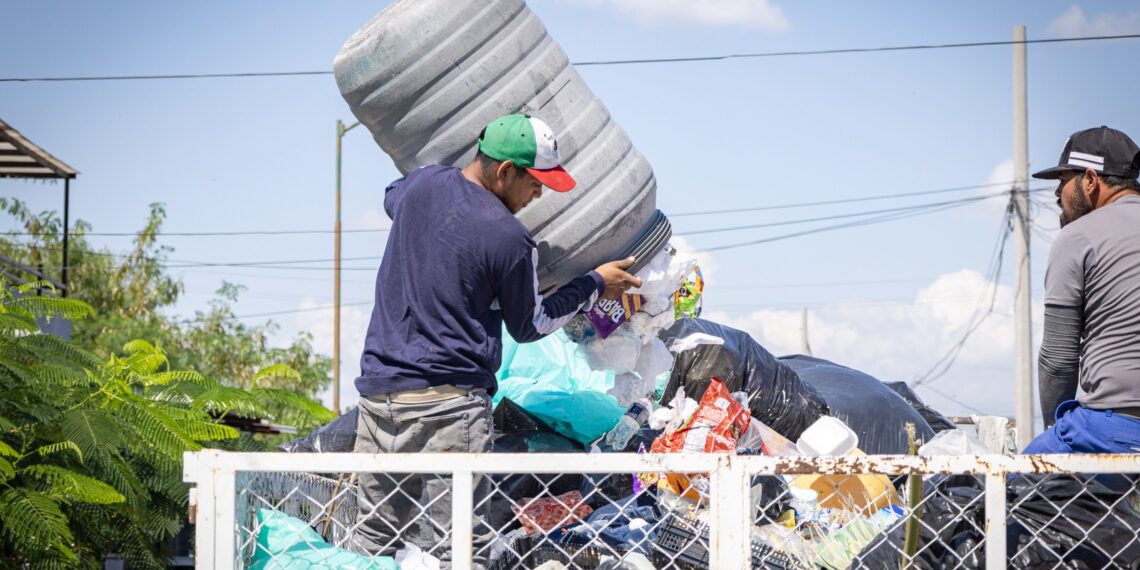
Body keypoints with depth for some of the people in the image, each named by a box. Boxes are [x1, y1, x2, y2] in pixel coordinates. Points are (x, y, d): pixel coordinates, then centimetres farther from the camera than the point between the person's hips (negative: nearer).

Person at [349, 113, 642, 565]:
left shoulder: (422, 184, 6)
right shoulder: (510, 239, -11)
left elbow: (391, 198, 34)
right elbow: (529, 327, 5)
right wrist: (595, 285, 17)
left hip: (378, 388, 7)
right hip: (450, 401, -7)